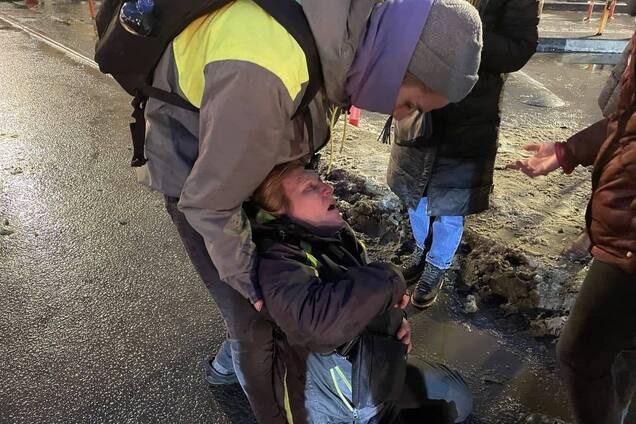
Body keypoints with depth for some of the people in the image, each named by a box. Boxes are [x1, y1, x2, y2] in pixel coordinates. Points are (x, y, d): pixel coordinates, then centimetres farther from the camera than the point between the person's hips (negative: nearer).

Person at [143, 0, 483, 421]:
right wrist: (248, 280, -14)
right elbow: (210, 202, -28)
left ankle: (231, 361, 44)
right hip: (197, 172, -7)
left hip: (256, 153, 7)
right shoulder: (266, 71, -41)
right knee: (255, 316, 0)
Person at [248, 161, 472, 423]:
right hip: (337, 398, -8)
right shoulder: (277, 260, -27)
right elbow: (319, 320, -47)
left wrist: (395, 317, -2)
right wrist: (388, 280, -31)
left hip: (374, 367, 8)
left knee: (457, 397, 18)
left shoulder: (335, 234, -1)